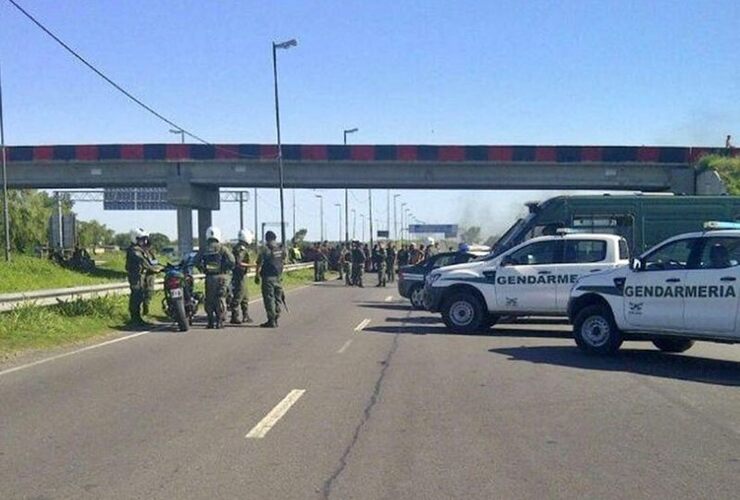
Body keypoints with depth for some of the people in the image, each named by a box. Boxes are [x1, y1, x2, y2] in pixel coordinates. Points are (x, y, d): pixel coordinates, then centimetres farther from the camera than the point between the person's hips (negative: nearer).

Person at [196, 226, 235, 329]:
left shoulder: (204, 250, 5)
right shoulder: (222, 248, -5)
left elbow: (197, 262, 5)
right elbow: (231, 261, -12)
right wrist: (227, 270, 5)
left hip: (209, 277, 3)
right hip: (220, 277, -3)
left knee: (209, 299, 10)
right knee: (220, 299, 2)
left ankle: (211, 321, 11)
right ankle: (219, 321, -1)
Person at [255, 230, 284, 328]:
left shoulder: (265, 250, -11)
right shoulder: (280, 250, 8)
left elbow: (259, 264, -11)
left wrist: (257, 276, -1)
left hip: (268, 278, -6)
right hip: (278, 278, 6)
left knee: (269, 299, -3)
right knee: (277, 299, 11)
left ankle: (271, 321, -5)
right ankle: (275, 319, 15)